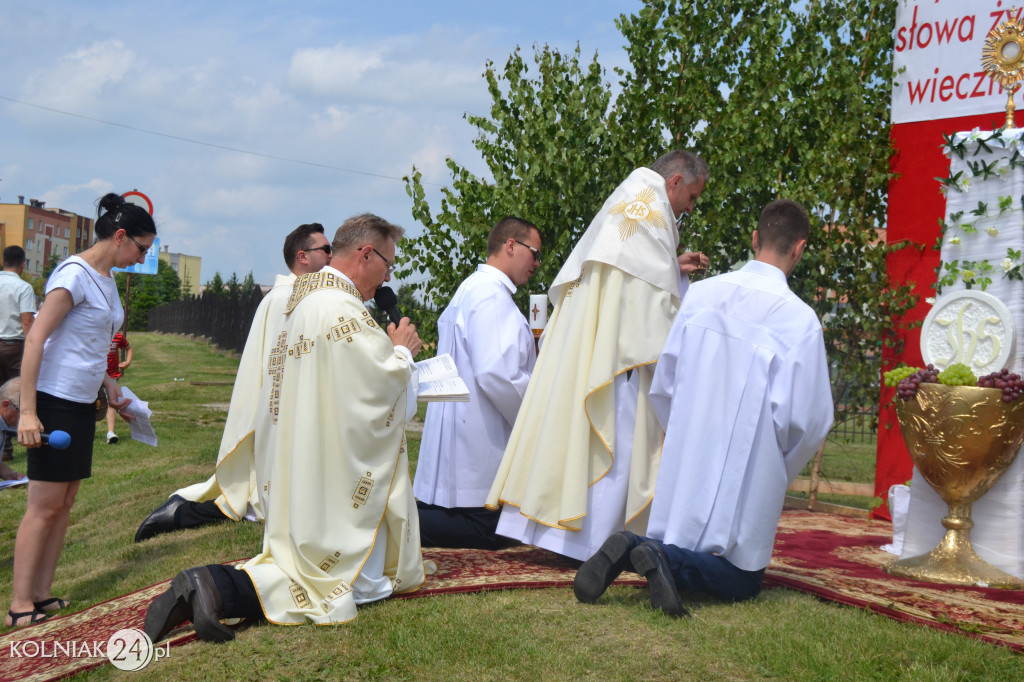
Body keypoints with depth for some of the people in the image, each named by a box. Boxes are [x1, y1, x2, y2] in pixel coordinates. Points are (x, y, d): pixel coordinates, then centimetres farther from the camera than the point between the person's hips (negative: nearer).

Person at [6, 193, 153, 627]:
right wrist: (28, 411, -23)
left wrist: (110, 388, 20)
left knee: (64, 503, 10)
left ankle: (41, 595, 17)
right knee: (44, 505, -5)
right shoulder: (75, 274, -15)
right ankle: (20, 605, 3)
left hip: (83, 405, 9)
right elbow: (35, 339, -19)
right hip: (55, 402, -9)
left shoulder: (105, 280, 13)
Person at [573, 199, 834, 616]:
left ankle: (632, 551, -10)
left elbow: (662, 387, 7)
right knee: (741, 583, 11)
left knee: (676, 548, 24)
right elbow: (808, 421, -10)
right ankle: (662, 559, -18)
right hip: (745, 478, -4)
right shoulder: (800, 319, -12)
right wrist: (778, 475, 9)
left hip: (685, 464, 4)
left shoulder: (701, 293, 1)